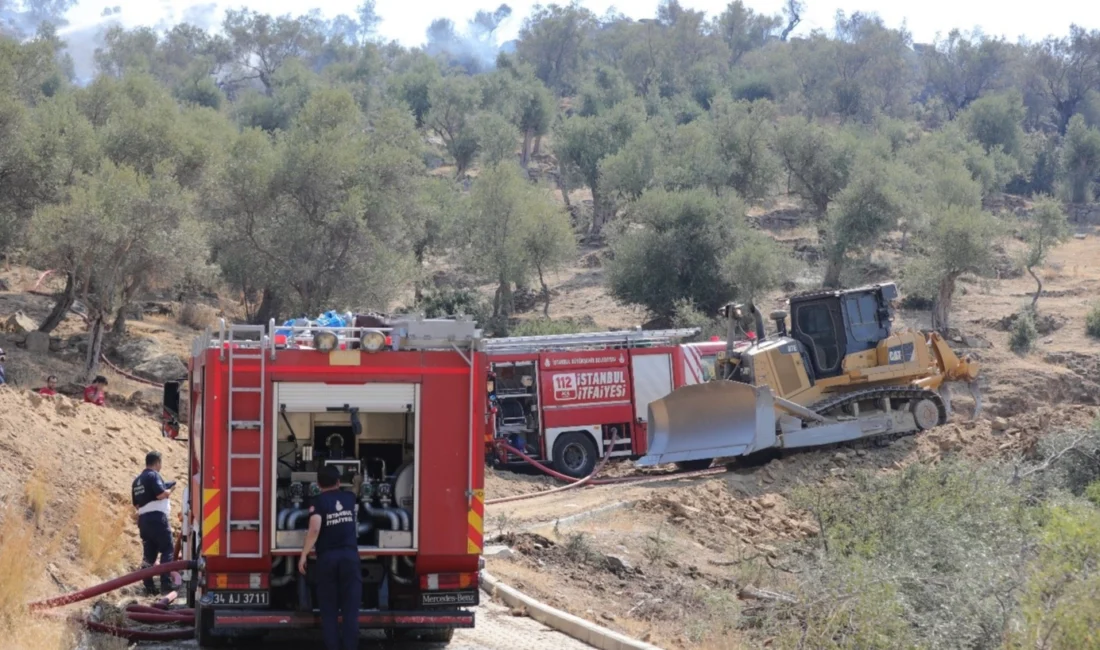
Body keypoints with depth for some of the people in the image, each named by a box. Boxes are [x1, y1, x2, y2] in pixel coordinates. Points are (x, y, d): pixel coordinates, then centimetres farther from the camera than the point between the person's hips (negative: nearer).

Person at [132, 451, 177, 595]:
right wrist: (170, 490, -2)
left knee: (148, 554, 9)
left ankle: (149, 587, 7)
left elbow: (136, 504, 23)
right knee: (167, 550, -4)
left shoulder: (137, 481, 19)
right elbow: (161, 494, -20)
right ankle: (166, 585, -13)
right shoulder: (154, 476, -8)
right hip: (157, 518, -8)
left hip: (143, 519, 8)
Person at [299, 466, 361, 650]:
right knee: (350, 610, 0)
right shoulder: (349, 498, 13)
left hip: (327, 557, -2)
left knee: (329, 611, 4)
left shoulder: (319, 501, 0)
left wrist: (304, 555, -12)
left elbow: (315, 529, -15)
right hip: (349, 555, 2)